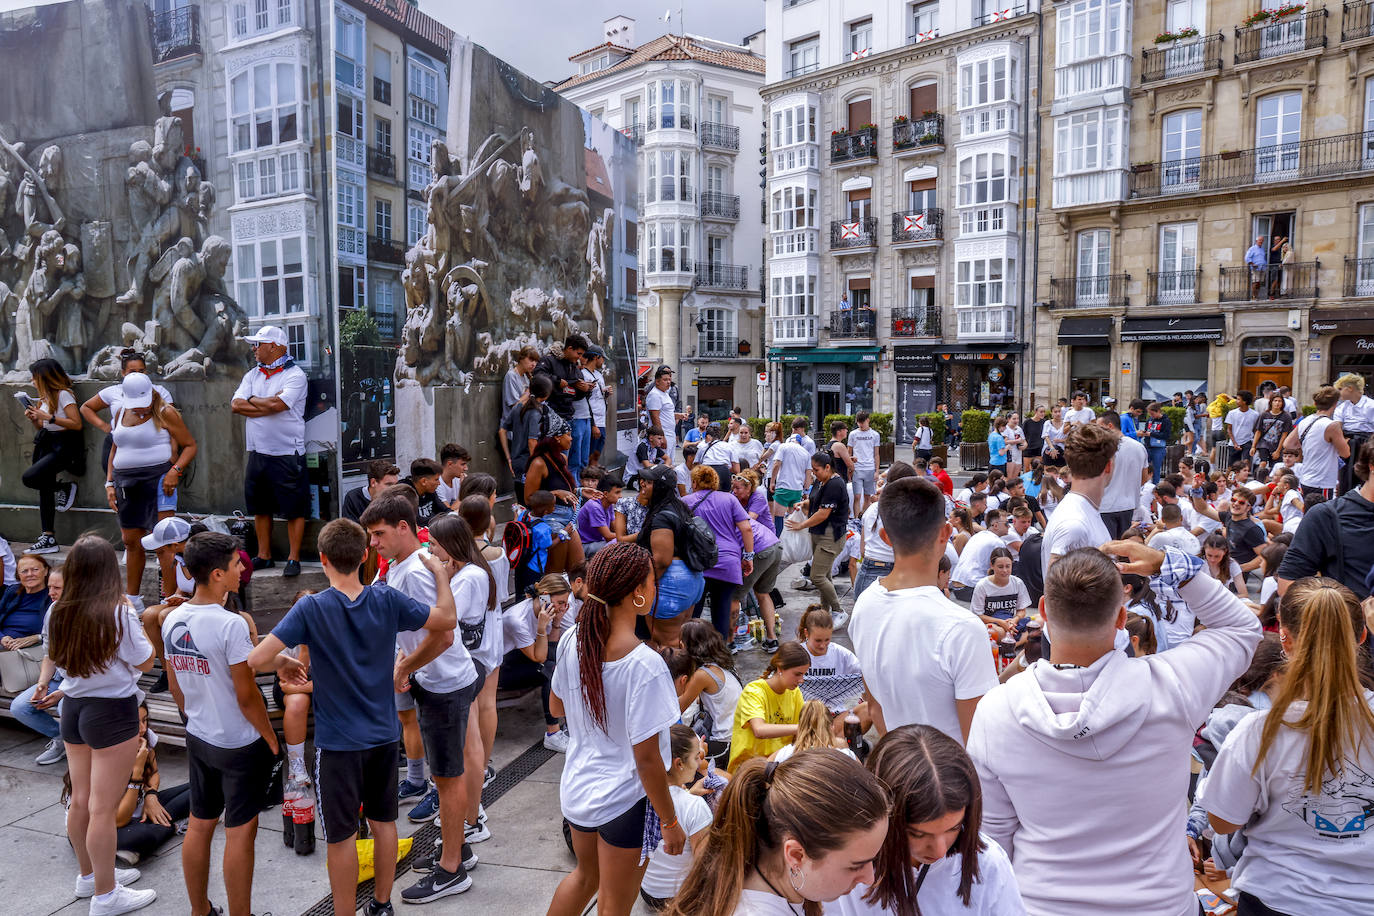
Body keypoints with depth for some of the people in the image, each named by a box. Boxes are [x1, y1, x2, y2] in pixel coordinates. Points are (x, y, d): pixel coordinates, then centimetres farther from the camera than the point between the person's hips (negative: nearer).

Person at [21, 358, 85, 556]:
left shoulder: (64, 394, -10)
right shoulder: (45, 398, 16)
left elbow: (77, 424, -18)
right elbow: (42, 427, 22)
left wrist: (48, 417, -18)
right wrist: (34, 419, 3)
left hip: (65, 446, -9)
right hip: (47, 445, 9)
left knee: (29, 478, -24)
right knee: (45, 489, 4)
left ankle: (66, 488, 2)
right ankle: (48, 539, 5)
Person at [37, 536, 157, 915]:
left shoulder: (57, 612, -2)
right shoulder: (119, 612, -21)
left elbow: (51, 656, 17)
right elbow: (145, 662, -10)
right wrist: (138, 623, -1)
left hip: (73, 707, 7)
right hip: (113, 711, -7)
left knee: (80, 801, 19)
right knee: (103, 809, 2)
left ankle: (90, 875, 36)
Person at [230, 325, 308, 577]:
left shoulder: (294, 375, -7)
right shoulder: (252, 375, 14)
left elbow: (277, 404, -21)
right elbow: (237, 405, 1)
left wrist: (252, 400, -3)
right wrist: (268, 405, -9)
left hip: (287, 454, -7)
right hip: (258, 452, 7)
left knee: (293, 509, -2)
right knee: (260, 507, 13)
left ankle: (293, 558, 7)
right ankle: (264, 556, 24)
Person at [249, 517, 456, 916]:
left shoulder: (311, 608, -16)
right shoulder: (387, 599, -9)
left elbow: (256, 659, -19)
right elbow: (447, 621, -1)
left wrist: (284, 664, 1)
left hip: (338, 742, -4)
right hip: (383, 734, 4)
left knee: (342, 835, 9)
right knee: (383, 820, 19)